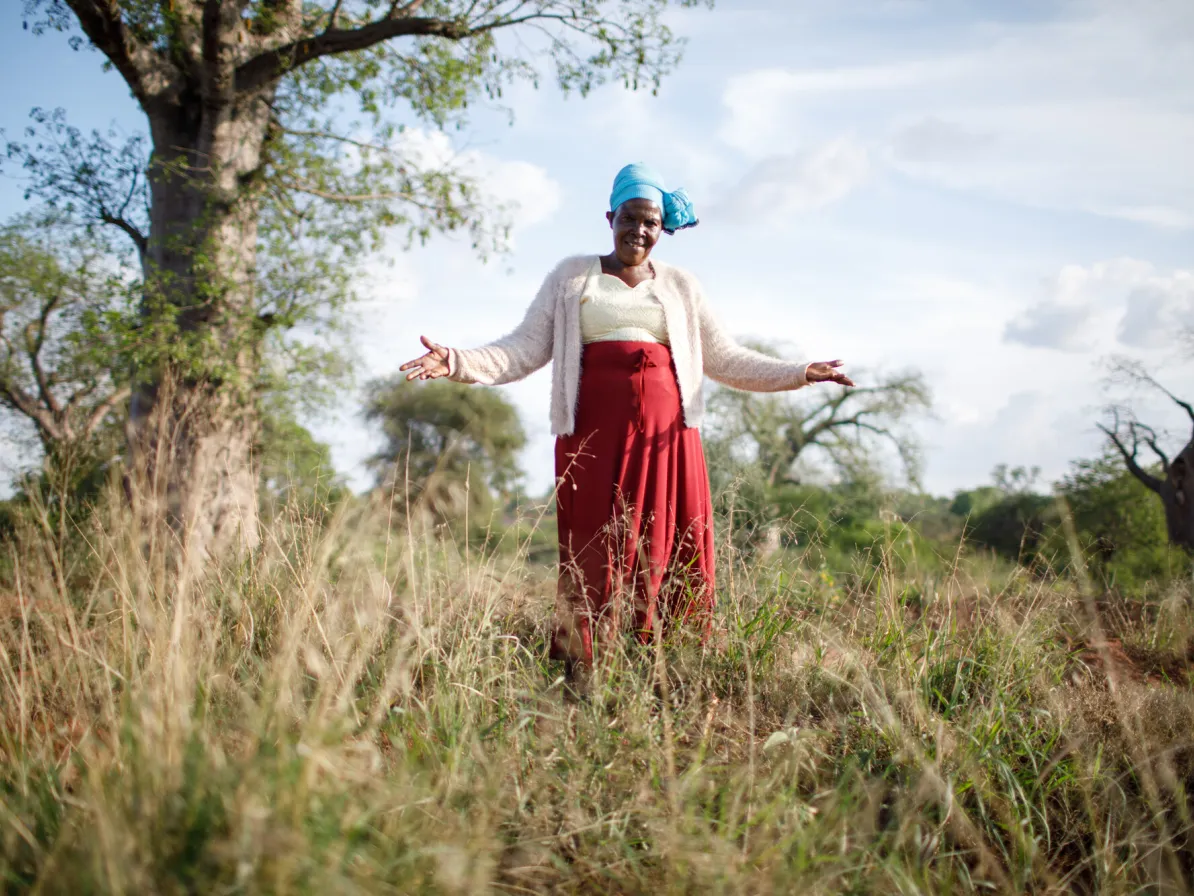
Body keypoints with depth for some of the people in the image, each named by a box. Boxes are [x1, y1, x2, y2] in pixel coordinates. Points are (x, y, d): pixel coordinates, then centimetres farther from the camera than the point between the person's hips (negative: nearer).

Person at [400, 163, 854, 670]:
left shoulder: (679, 286, 18)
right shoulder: (572, 276, 13)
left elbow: (724, 359, 19)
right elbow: (525, 349, 6)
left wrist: (799, 374, 11)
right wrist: (458, 363, -9)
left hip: (665, 432, 2)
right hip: (596, 433, -2)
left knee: (670, 553, -4)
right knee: (594, 553, -7)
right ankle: (581, 672, -5)